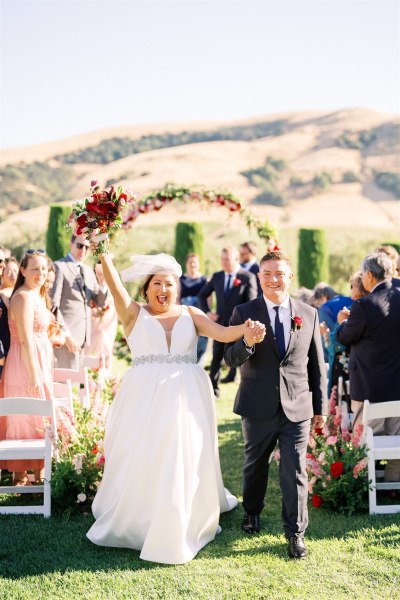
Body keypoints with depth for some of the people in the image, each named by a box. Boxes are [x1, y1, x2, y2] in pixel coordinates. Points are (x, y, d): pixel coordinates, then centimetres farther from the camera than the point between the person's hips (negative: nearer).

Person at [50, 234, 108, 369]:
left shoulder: (88, 271, 18)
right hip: (67, 335, -7)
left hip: (83, 337, 7)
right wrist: (66, 335, -15)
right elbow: (53, 305, -11)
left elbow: (100, 301, 17)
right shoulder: (59, 267, -5)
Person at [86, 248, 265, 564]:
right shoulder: (134, 313, 5)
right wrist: (103, 253, -25)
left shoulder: (190, 314, 9)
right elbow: (115, 286, -11)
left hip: (186, 399, 2)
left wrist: (245, 329, -23)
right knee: (142, 463, 2)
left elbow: (222, 333, -3)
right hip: (145, 398, -2)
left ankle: (178, 530, 22)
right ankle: (135, 523, 22)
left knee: (184, 465, 5)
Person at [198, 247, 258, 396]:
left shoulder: (248, 277, -7)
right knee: (216, 359, 8)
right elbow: (202, 295, 16)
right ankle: (213, 389, 19)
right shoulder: (217, 276, 5)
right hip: (220, 324, 4)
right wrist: (207, 312, 1)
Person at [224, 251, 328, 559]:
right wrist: (246, 342, -31)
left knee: (295, 471, -1)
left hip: (297, 407, 0)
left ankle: (296, 532, 13)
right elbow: (231, 359, -9)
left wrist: (320, 406, 7)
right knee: (255, 464, 19)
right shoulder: (244, 312, -3)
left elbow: (317, 364, 7)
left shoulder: (309, 314, 2)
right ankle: (252, 512, 43)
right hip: (258, 407, 0)